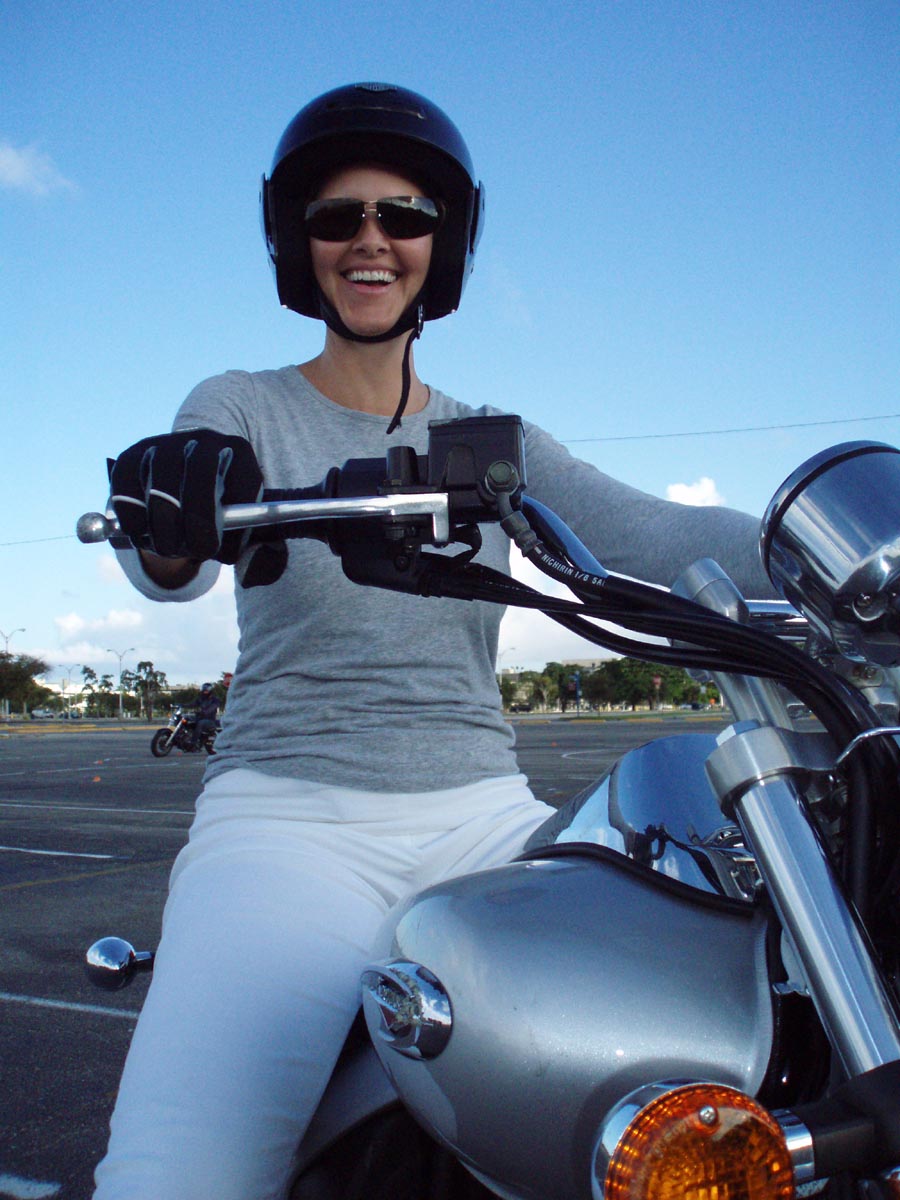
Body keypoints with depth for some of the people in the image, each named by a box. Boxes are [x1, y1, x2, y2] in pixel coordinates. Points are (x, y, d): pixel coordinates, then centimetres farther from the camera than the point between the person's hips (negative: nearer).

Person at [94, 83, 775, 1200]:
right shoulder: (239, 409, 6)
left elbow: (650, 532, -1)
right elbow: (173, 566, -14)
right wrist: (173, 530, -38)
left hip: (481, 811, 3)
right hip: (289, 814, -2)